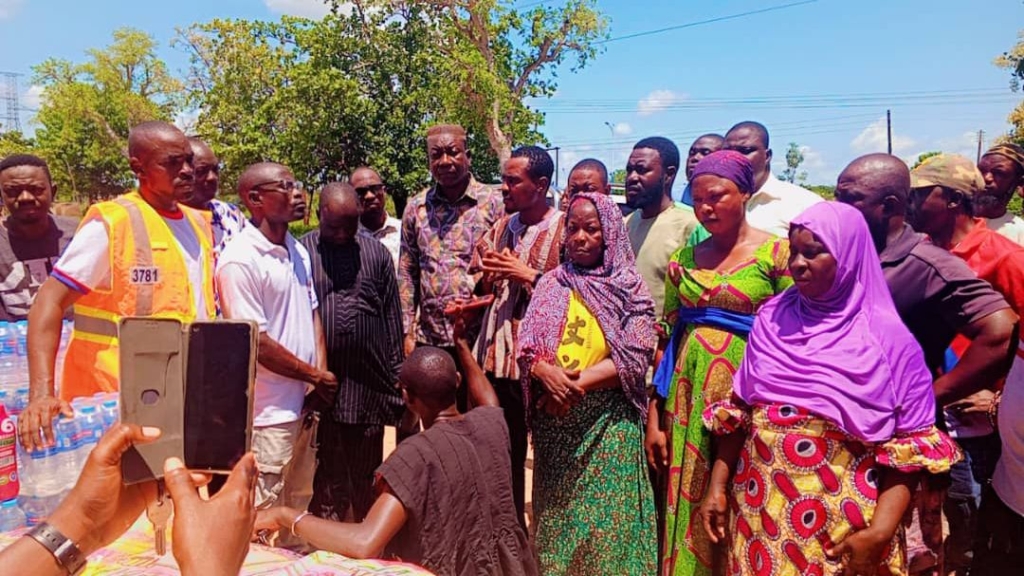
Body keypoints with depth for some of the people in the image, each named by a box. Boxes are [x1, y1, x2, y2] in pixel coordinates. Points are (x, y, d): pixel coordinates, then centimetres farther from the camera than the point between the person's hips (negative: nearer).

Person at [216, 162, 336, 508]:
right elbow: (255, 342, -18)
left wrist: (320, 379, 0)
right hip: (268, 412, -8)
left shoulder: (297, 251, 9)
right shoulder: (239, 260, -17)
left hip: (303, 403, 8)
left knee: (299, 507, 21)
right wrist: (316, 376, -8)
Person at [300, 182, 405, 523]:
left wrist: (397, 377, 7)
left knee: (366, 482, 15)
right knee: (325, 481, 10)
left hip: (370, 386, 2)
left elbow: (392, 317, 10)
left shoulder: (377, 254, 7)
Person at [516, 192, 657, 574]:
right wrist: (545, 371, -19)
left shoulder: (629, 287, -1)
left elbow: (635, 356, -10)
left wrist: (576, 384, -17)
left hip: (608, 419, -3)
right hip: (553, 419, 3)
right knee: (555, 514, 14)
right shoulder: (551, 284, 8)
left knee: (606, 518, 3)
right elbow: (526, 346, 2)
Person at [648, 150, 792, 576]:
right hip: (689, 396, 4)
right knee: (688, 505, 11)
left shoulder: (776, 253, -4)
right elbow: (665, 338, 8)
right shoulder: (685, 258, 8)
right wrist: (654, 418, 6)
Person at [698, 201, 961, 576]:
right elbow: (737, 411, 5)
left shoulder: (888, 338, -7)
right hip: (759, 511, 3)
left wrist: (880, 533, -15)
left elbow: (910, 447, -7)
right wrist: (717, 487, 2)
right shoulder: (772, 319, 2)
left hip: (843, 524, -3)